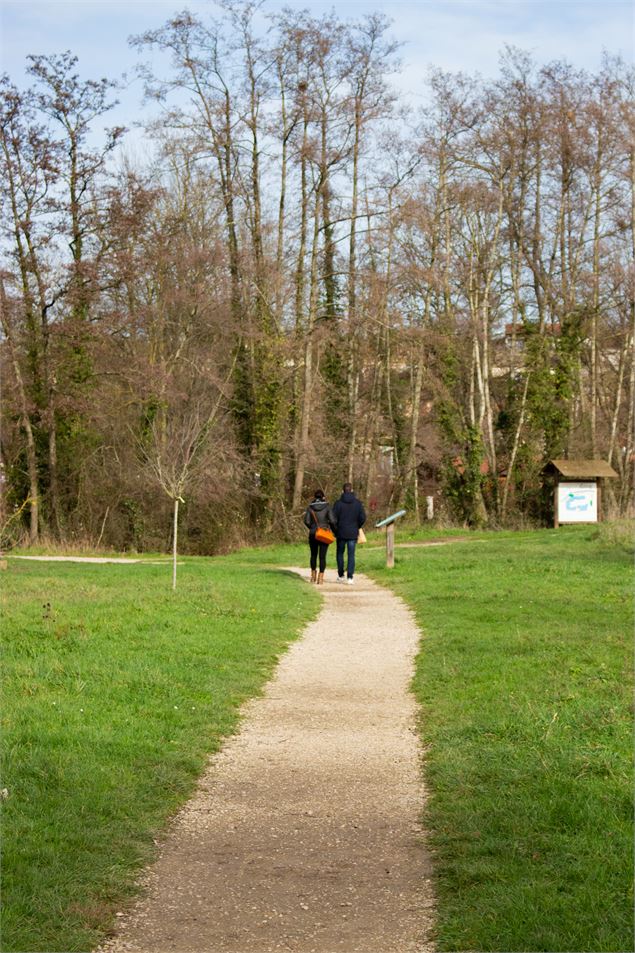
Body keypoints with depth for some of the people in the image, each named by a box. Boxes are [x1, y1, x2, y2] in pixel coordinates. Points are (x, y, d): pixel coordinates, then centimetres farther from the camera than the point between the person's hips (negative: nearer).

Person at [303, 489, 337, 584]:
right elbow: (332, 521, -11)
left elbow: (307, 521, -6)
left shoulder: (310, 507, -1)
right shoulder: (327, 507, -5)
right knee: (322, 556, 1)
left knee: (313, 555, 19)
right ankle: (320, 578, -4)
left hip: (313, 534, 2)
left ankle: (313, 576, 27)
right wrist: (334, 531, 5)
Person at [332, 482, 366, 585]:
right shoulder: (358, 503, -2)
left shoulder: (338, 503, -7)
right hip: (353, 533, 1)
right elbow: (363, 518, -4)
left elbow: (333, 518, -9)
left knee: (340, 553, 16)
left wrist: (335, 529, 7)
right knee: (351, 555, 3)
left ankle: (341, 575, 19)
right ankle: (350, 577, -5)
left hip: (341, 533, -1)